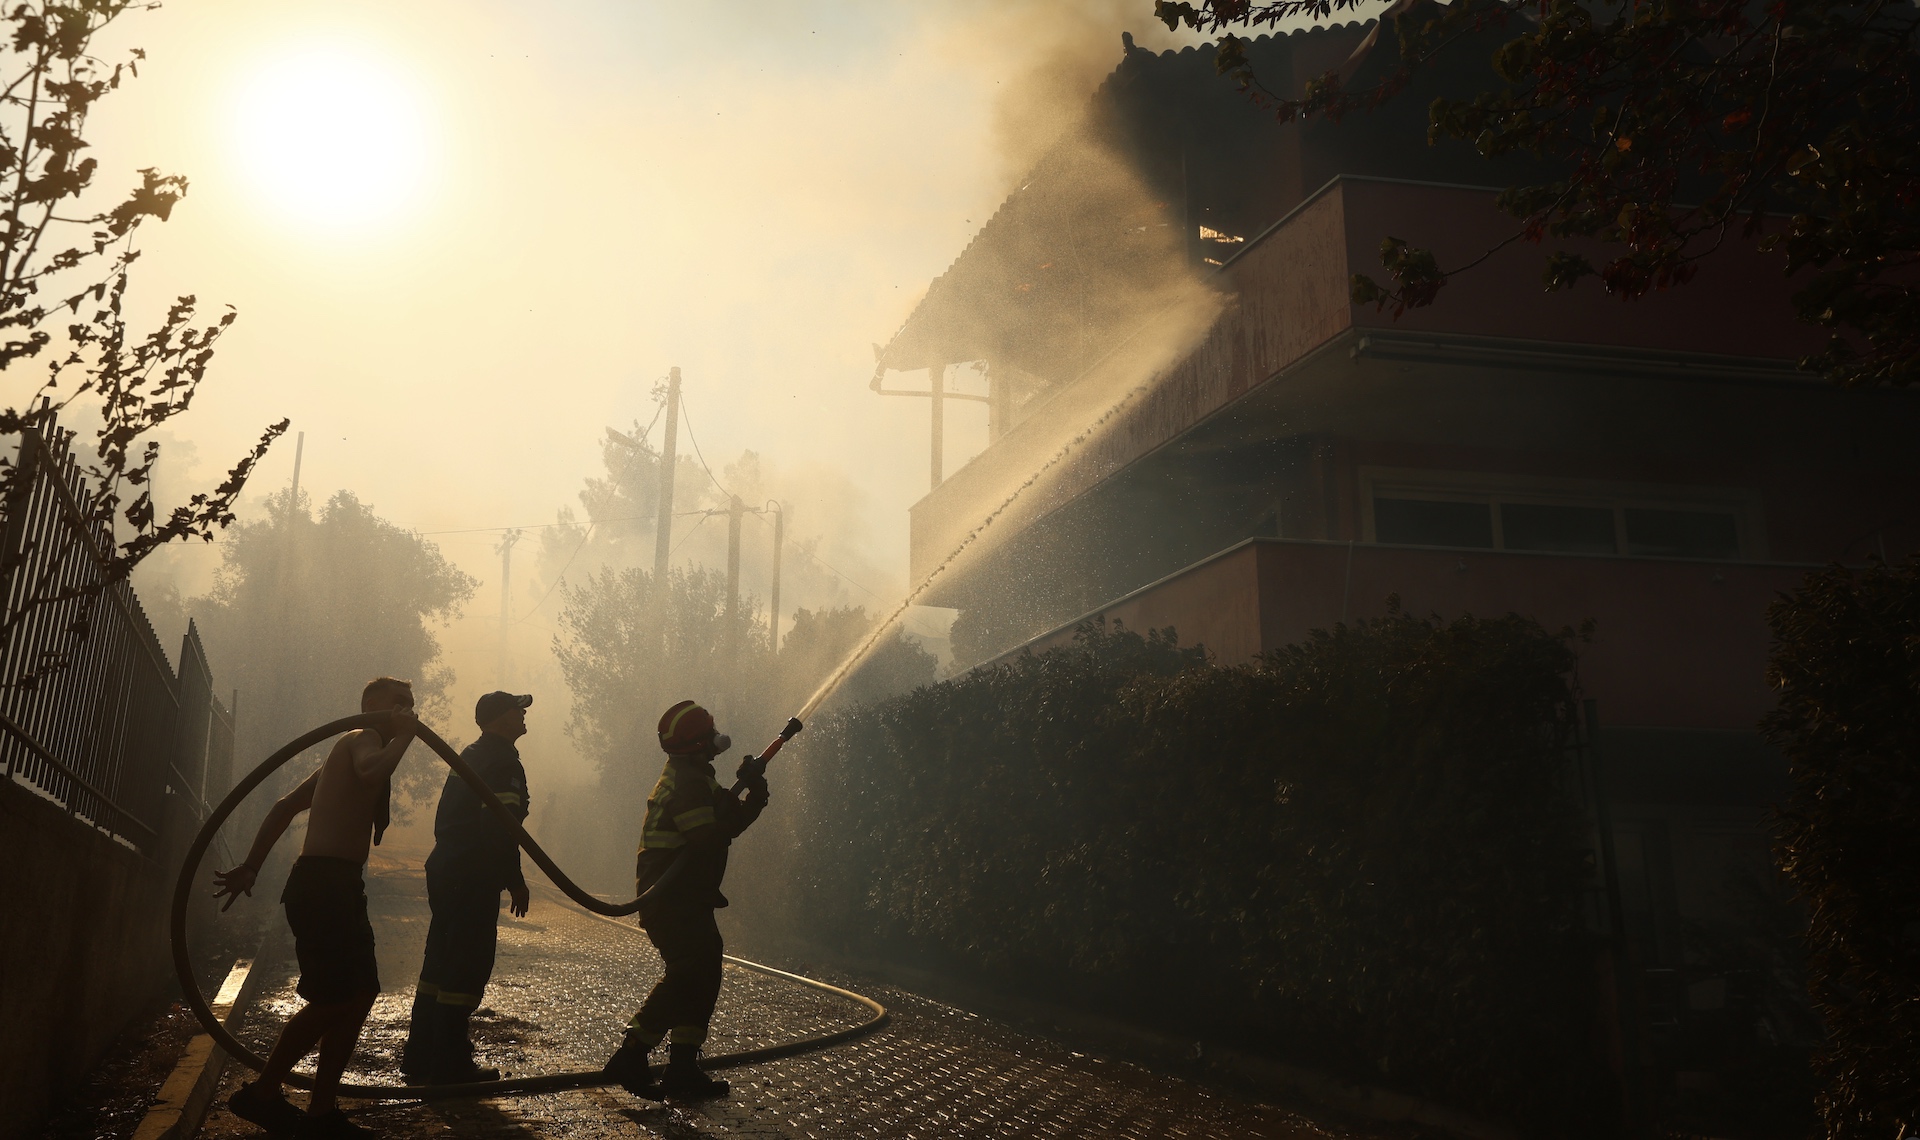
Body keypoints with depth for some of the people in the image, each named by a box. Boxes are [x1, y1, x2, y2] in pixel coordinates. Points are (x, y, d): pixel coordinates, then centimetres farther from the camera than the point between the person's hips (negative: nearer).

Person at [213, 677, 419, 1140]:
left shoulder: (349, 749, 24)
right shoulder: (364, 738, -5)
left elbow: (286, 805, 25)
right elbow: (371, 773, -32)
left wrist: (251, 867, 23)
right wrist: (402, 737, -15)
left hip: (337, 888, 10)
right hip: (325, 883, -10)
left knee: (360, 993, 8)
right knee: (334, 998, -10)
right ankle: (262, 1093, 4)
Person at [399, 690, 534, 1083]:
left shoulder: (471, 756, 18)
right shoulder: (502, 761, -12)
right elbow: (500, 827, -21)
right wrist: (515, 880, -13)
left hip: (445, 870, 10)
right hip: (473, 878, -10)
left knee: (440, 962, 15)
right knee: (468, 968, -5)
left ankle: (420, 1056, 22)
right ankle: (450, 1064, -1)